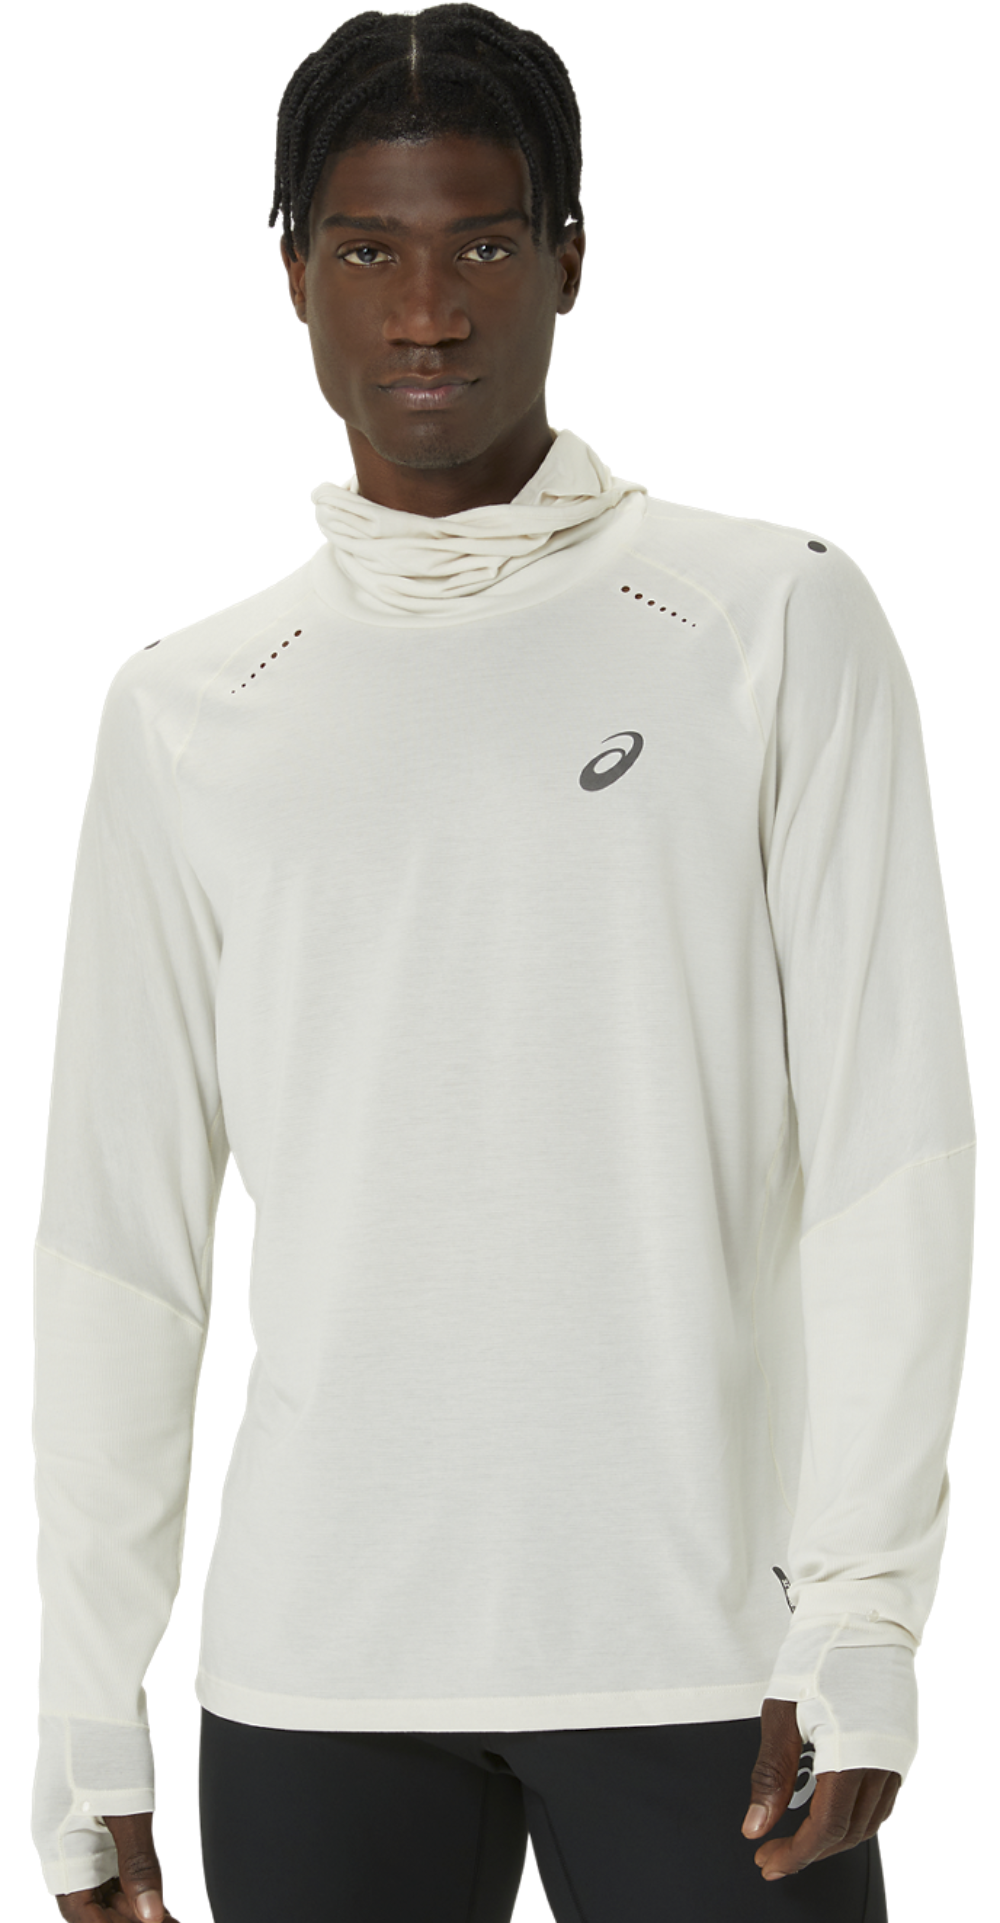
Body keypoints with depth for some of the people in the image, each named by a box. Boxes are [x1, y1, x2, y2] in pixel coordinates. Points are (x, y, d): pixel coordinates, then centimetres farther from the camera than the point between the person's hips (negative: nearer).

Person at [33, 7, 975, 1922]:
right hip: (312, 1683, 2)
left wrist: (858, 1613, -9)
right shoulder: (182, 711, 10)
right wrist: (85, 1723, 5)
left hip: (702, 1658, -2)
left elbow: (891, 1148, -1)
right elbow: (114, 1240, 10)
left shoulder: (777, 620, 4)